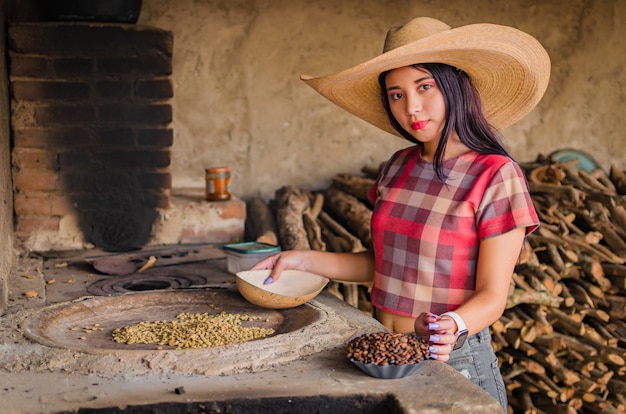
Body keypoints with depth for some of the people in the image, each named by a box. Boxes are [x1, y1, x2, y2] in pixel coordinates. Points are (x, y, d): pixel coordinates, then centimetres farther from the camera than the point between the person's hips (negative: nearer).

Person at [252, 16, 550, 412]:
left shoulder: (496, 176, -13)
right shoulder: (400, 167, 4)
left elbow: (492, 296, -14)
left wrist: (451, 327, -33)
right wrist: (303, 260, 3)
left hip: (456, 361, -6)